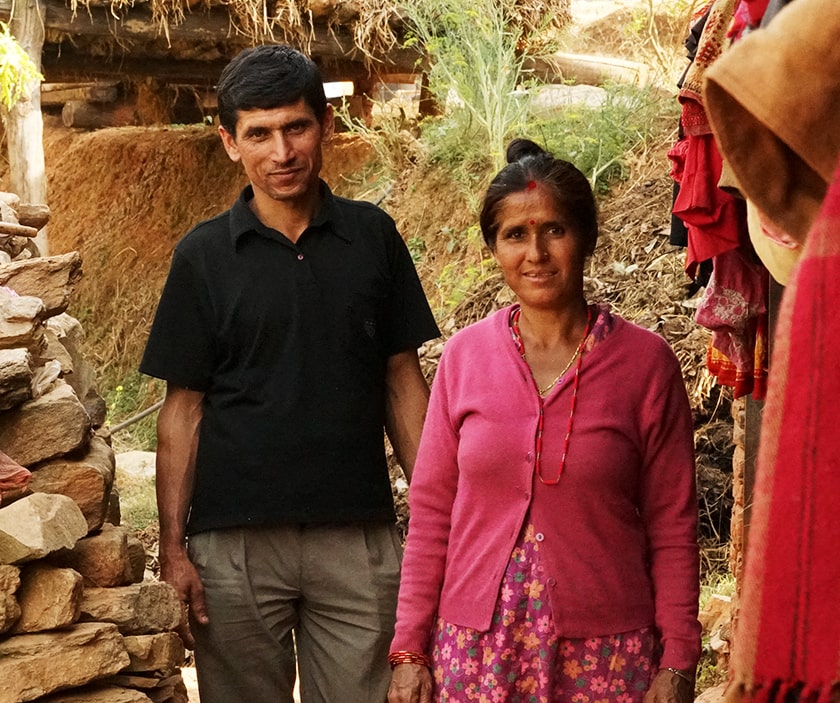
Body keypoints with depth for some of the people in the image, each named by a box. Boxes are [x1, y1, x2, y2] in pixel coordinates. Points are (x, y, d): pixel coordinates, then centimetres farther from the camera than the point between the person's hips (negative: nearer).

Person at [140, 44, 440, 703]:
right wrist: (173, 547, -4)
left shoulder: (372, 236, 4)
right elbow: (183, 408, 1)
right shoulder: (203, 255, 0)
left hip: (359, 536, 1)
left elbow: (402, 380, 8)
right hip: (235, 542, -1)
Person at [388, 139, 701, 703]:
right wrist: (409, 651, 1)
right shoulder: (464, 356, 1)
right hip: (477, 647, 2)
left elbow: (673, 527, -2)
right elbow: (431, 512, 4)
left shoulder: (644, 361, -4)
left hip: (605, 653, -2)